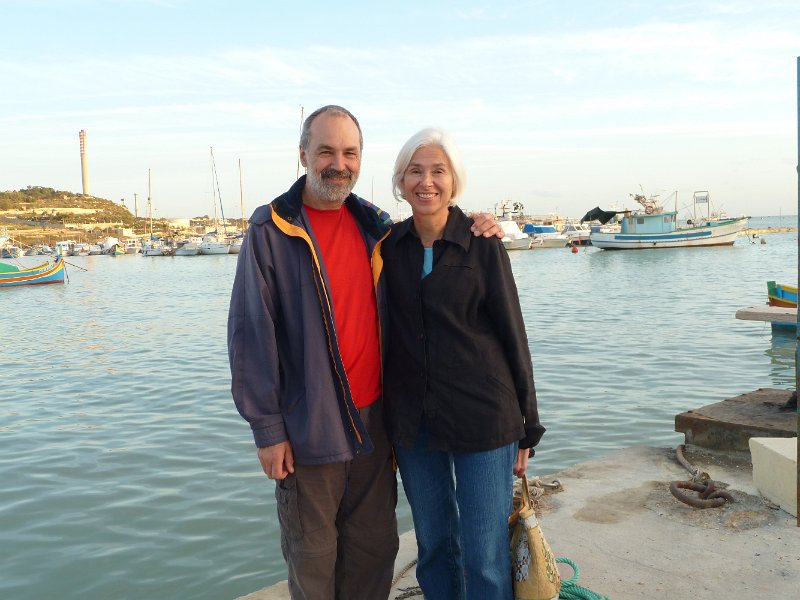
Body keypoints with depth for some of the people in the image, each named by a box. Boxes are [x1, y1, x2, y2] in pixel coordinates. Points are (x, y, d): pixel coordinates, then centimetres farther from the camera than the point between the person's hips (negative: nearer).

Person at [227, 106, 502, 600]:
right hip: (309, 427, -4)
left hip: (374, 417, 5)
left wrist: (474, 232, 2)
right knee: (313, 558, 10)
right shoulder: (272, 229, -8)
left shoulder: (375, 225, 6)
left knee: (376, 547, 16)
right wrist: (268, 429, -10)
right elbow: (251, 335, -9)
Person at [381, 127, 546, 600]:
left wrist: (528, 427, -2)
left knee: (485, 556, 3)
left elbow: (513, 335, -3)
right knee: (434, 544, 17)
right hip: (412, 419, 3)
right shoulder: (390, 246, 3)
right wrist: (386, 418, 7)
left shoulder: (483, 245, -6)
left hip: (481, 418, -3)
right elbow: (387, 332, 9)